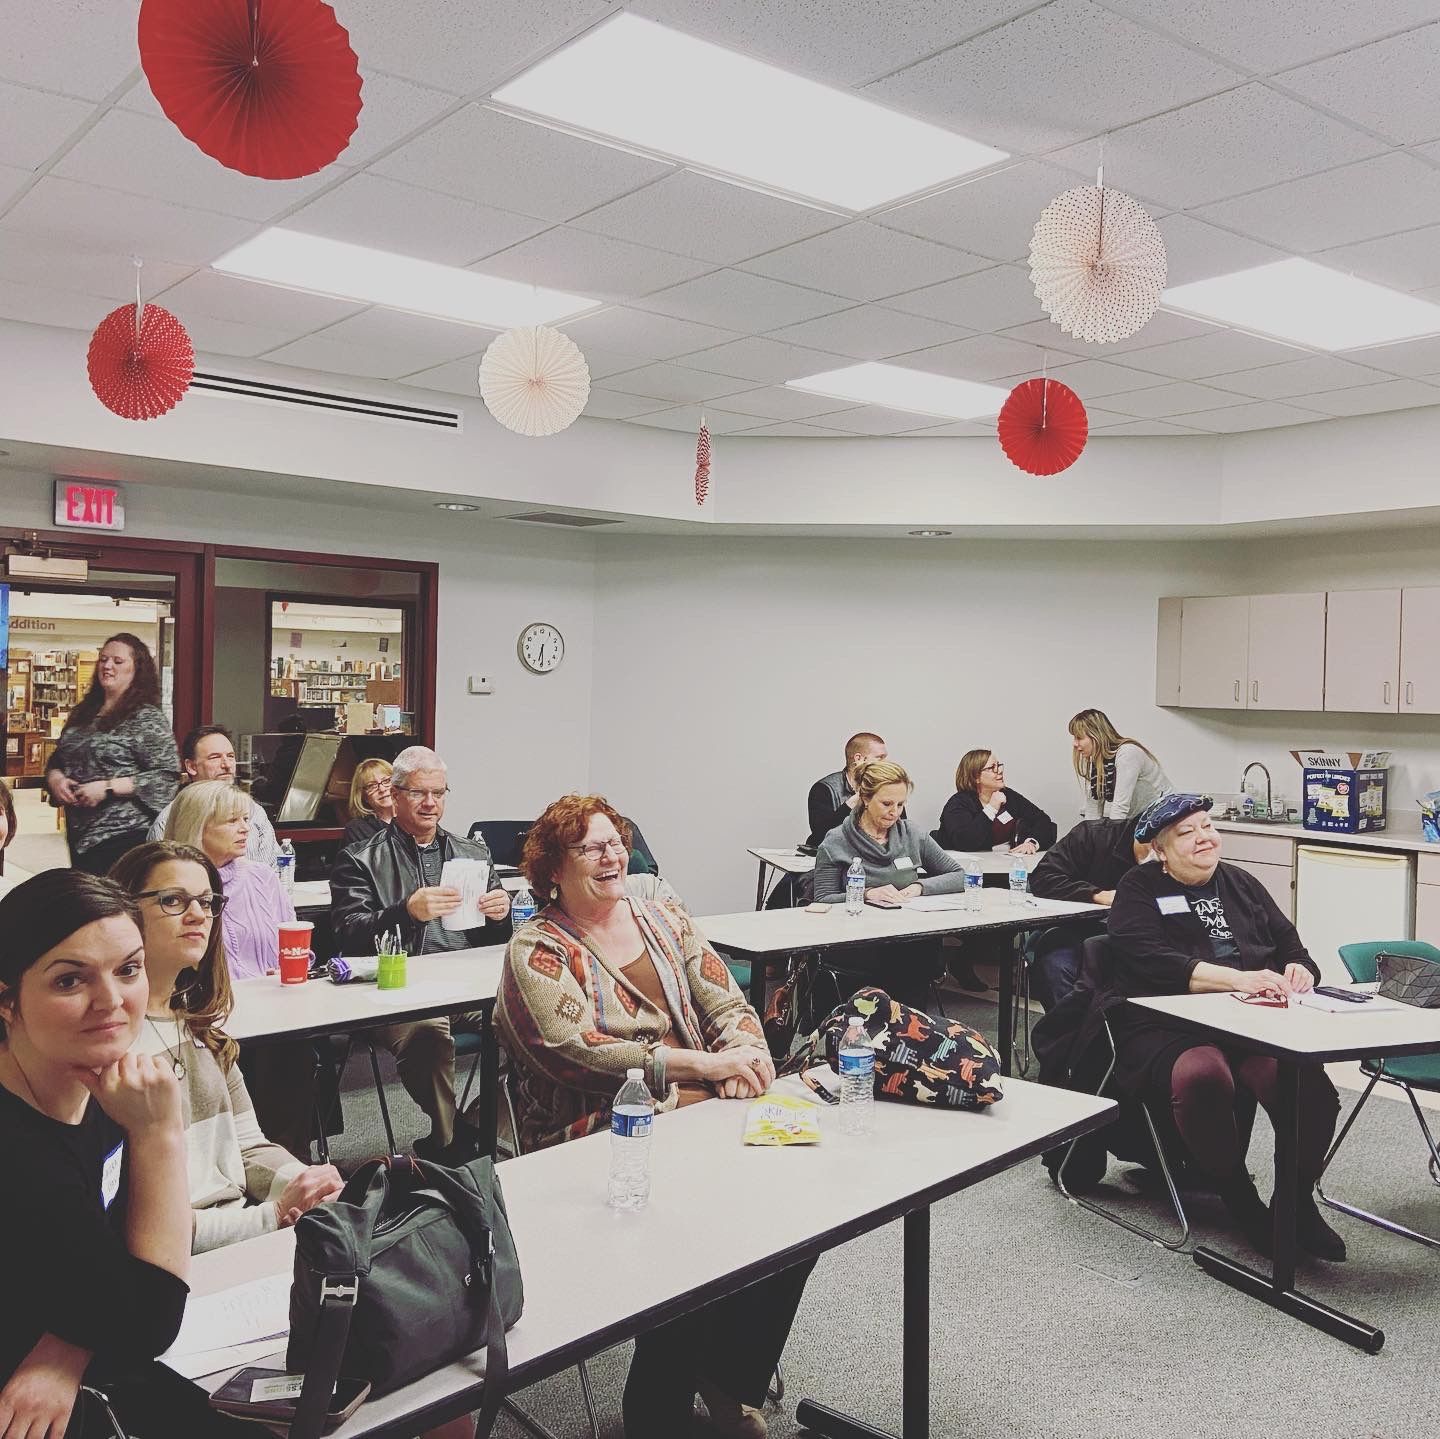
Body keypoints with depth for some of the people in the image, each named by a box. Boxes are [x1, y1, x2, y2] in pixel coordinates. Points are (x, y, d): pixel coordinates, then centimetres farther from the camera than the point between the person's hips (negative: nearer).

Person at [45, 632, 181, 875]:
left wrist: (106, 788, -18)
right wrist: (54, 778, 0)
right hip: (80, 836, 7)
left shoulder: (148, 718, -8)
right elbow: (55, 761, 24)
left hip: (126, 836, -7)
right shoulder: (82, 714, 14)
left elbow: (166, 776, -16)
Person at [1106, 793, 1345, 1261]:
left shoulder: (1241, 884, 21)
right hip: (1167, 1033, -4)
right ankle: (1243, 1204, -14)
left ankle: (1298, 1202, -5)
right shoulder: (1139, 890, 5)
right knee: (1202, 1075, -37)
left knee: (1308, 1079, -28)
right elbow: (1155, 964, -12)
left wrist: (1298, 971, -7)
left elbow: (1292, 948, 19)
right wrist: (1238, 978, -24)